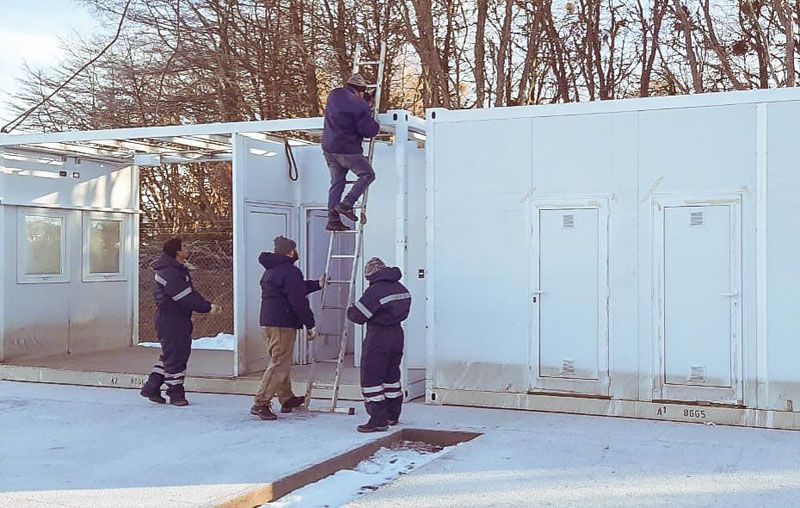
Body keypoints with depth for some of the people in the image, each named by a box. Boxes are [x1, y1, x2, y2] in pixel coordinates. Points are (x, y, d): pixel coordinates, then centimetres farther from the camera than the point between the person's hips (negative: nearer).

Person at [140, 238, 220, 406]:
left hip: (178, 320, 11)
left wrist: (207, 305, 2)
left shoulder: (178, 270, 16)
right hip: (171, 321, -11)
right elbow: (186, 298, -23)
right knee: (175, 356, -3)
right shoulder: (169, 273, -19)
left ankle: (151, 388, 23)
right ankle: (176, 393, 7)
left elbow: (191, 293, 14)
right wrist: (207, 308, -19)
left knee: (169, 354, 16)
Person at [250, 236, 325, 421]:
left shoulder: (271, 270, 17)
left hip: (268, 322, 10)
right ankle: (260, 404, -10)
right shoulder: (290, 271, -14)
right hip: (283, 325, -10)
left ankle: (287, 400, 30)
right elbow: (298, 301, -17)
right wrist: (310, 325, -10)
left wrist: (317, 284, 33)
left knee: (282, 363, 19)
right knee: (279, 365, -7)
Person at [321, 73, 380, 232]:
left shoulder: (334, 95, 6)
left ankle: (333, 220, 9)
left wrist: (365, 100, 31)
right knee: (368, 174, 5)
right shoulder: (360, 106, -15)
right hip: (348, 150, -7)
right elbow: (369, 131, -13)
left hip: (329, 148, 7)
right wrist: (376, 125, 9)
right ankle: (346, 205, -8)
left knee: (337, 183, 13)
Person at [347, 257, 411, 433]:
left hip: (378, 340, -8)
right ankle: (392, 415, 28)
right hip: (397, 335, 8)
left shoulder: (375, 290, -18)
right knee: (391, 375, 19)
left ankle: (378, 420, -3)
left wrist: (350, 311, 3)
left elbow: (357, 315, -18)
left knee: (370, 378, -1)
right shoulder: (401, 289, 7)